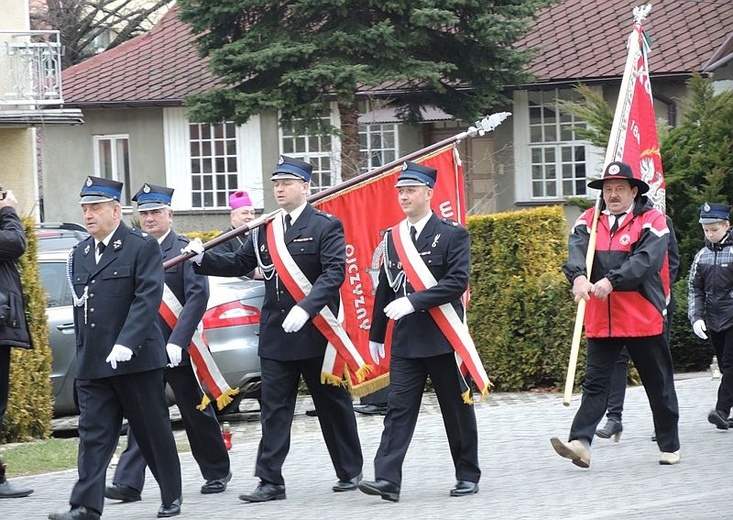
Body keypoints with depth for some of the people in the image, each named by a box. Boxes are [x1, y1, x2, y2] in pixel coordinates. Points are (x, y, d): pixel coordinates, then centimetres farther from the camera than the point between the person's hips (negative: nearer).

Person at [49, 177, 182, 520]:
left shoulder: (142, 247, -4)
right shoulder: (79, 254, 15)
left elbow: (148, 298, -14)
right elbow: (80, 308, 17)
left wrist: (126, 343, -23)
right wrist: (83, 353, 11)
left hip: (136, 359, -5)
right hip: (93, 364, 5)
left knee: (153, 431, 6)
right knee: (93, 435, -3)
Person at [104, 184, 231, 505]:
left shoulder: (185, 250, -5)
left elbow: (197, 297, -13)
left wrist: (177, 341, -20)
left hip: (178, 349, -4)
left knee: (196, 413, 9)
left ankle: (217, 473, 24)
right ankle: (128, 483, -9)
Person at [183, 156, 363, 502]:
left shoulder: (326, 226, -6)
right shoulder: (264, 230, 11)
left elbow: (334, 272, -16)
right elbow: (238, 264, 12)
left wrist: (306, 308, -27)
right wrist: (203, 258, -5)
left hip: (316, 331, -4)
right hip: (275, 334, 4)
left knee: (333, 405, 8)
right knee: (274, 408, 1)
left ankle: (350, 472, 22)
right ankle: (270, 482, 0)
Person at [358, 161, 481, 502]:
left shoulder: (452, 235, -4)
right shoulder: (392, 238, 11)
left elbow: (457, 282, -15)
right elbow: (385, 288, 16)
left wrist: (413, 302, -22)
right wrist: (376, 334, 17)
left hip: (442, 337, -4)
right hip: (405, 340, 4)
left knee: (456, 409, 6)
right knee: (398, 409, -5)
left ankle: (468, 475, 17)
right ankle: (387, 479, -12)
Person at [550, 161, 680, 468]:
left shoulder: (652, 221, -3)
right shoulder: (589, 221, 8)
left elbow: (645, 259, -19)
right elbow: (577, 249, -11)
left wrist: (611, 281, -32)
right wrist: (579, 276, -33)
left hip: (644, 319, -2)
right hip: (600, 321, 2)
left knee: (659, 385, 9)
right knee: (595, 383, -5)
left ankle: (670, 446, 21)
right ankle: (580, 443, -14)